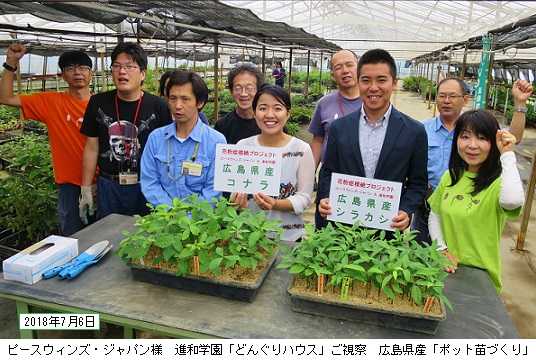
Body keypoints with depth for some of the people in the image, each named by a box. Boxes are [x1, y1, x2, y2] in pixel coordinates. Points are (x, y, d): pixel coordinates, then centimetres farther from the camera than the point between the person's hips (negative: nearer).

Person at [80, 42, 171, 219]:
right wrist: (86, 189, 6)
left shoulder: (158, 106, -6)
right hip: (108, 186, 2)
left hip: (147, 186, -2)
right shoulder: (98, 103, 2)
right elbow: (91, 147, 7)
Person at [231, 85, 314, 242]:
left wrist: (276, 204, -25)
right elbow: (234, 190, 4)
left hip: (288, 236, -2)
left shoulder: (302, 149, -10)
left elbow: (304, 198, -8)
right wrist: (239, 202, -18)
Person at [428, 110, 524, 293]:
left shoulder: (498, 182, -16)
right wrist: (442, 249, -5)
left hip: (480, 274, -4)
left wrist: (507, 155, -29)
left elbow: (512, 201, -40)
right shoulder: (450, 176, 0)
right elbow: (435, 215, 7)